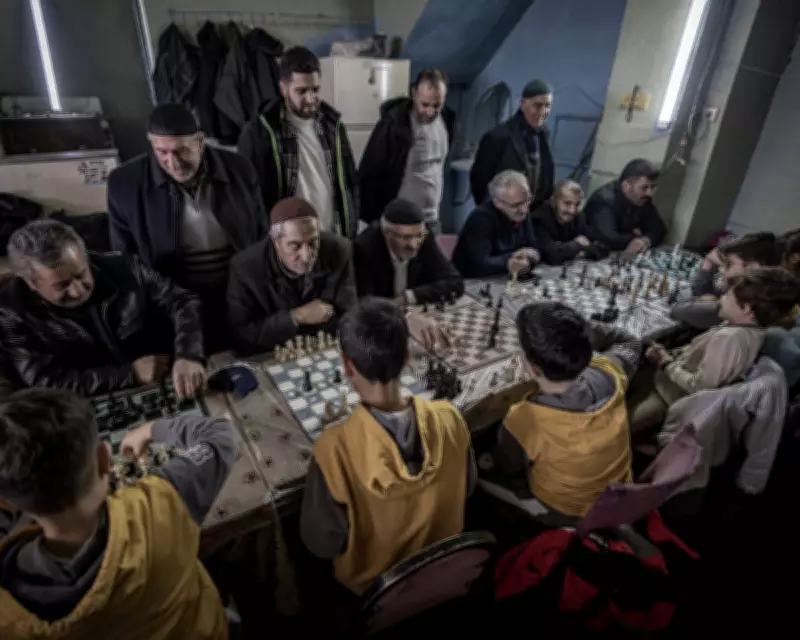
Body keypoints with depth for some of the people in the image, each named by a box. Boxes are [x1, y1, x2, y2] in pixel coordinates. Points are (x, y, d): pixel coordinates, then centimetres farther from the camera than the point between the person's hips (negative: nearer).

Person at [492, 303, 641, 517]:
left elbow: (506, 470, -15)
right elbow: (630, 343, -2)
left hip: (563, 510, -3)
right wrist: (579, 330, -12)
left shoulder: (524, 421, -40)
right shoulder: (609, 374, -29)